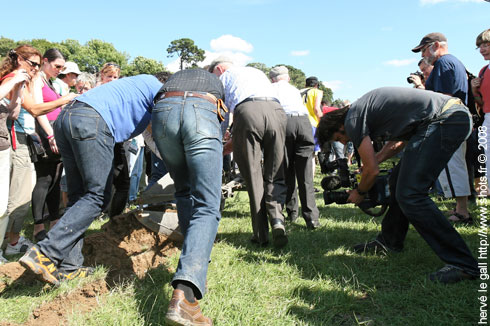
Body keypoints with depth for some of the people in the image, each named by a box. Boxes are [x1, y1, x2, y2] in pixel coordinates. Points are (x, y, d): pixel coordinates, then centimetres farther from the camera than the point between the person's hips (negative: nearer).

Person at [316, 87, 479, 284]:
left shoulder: (352, 119, -6)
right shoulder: (363, 109, 22)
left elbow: (372, 170, -4)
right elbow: (398, 141, 32)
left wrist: (359, 193, 14)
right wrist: (372, 160, 31)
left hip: (445, 120, -11)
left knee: (410, 195, -13)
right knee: (399, 181, 17)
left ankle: (463, 264, -9)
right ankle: (390, 241, 31)